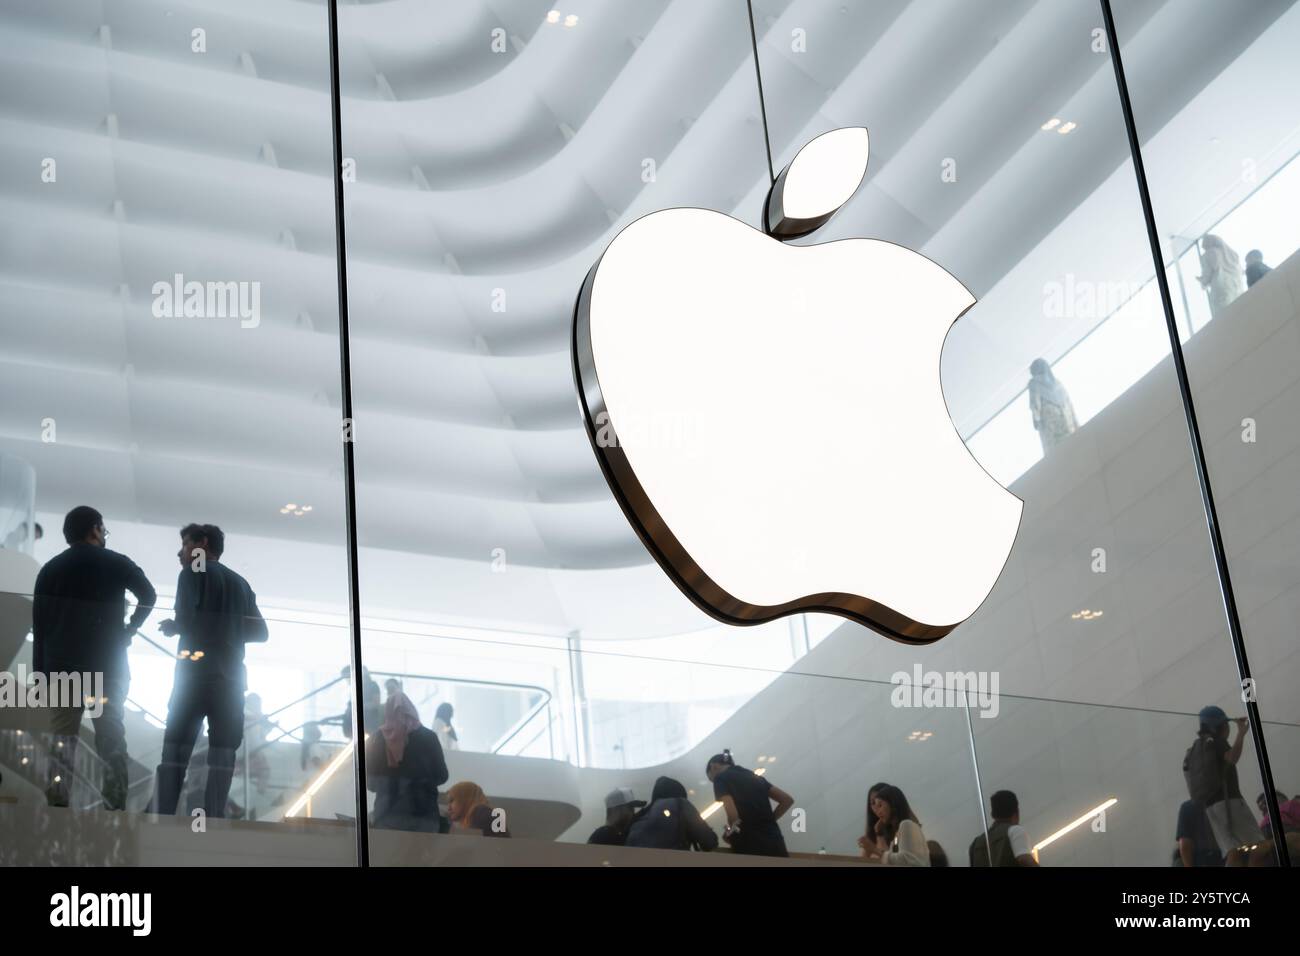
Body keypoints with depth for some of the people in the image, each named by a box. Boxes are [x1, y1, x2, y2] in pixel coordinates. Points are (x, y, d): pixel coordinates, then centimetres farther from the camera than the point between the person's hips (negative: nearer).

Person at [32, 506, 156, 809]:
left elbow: (38, 626, 7)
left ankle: (58, 808, -10)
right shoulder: (116, 563, 5)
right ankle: (115, 808, -7)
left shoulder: (50, 569, 11)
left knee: (62, 742, 1)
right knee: (111, 741, 1)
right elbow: (148, 595, -7)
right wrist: (130, 629, 6)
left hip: (61, 666, 2)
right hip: (107, 665, -2)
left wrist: (40, 673, 7)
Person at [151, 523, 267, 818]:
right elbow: (260, 632, 15)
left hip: (195, 672, -4)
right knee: (222, 755, 1)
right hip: (230, 677, 4)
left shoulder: (193, 574, 3)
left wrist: (171, 628, 9)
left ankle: (163, 821, -13)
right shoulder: (240, 583, 19)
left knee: (175, 750, -4)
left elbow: (188, 619, -10)